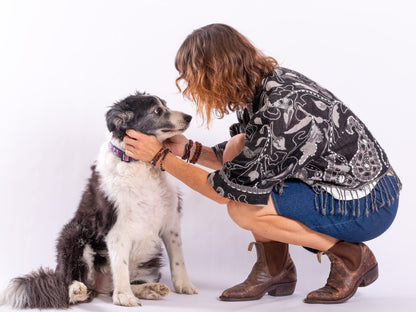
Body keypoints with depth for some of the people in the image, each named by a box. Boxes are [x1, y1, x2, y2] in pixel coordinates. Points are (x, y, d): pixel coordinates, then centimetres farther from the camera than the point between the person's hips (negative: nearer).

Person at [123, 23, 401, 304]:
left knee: (243, 209, -18)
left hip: (369, 206, -9)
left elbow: (230, 189, -19)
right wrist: (189, 150, 4)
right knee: (239, 146, 0)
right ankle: (274, 268, 6)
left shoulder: (279, 112, -28)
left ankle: (352, 258, -2)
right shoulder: (266, 83, 0)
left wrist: (161, 156, -13)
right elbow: (244, 162, 14)